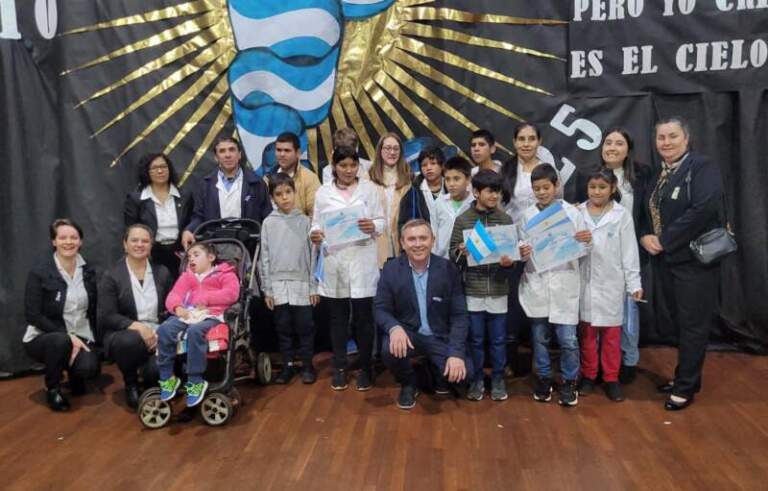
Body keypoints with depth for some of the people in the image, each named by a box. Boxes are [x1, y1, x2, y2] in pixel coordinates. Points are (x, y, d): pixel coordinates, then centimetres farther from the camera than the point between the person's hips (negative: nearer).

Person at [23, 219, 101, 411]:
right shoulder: (39, 273, -10)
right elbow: (32, 316, -14)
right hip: (44, 337, -2)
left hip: (81, 336, 3)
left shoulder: (89, 271, 3)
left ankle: (74, 374, 13)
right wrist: (68, 336, -22)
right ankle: (52, 389, -8)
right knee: (60, 341, -37)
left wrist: (78, 339, -4)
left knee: (90, 368, -27)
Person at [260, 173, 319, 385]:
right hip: (278, 285, 1)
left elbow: (312, 255, 0)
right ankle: (287, 365, 23)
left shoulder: (305, 221, 0)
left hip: (302, 284, -1)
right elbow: (264, 258, 4)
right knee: (283, 328, 10)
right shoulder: (268, 223, 2)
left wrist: (313, 287, -2)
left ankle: (307, 365, 18)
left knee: (304, 327, 5)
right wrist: (267, 289, 1)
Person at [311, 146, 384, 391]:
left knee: (363, 317, 3)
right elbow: (317, 223, 6)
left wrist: (373, 227, -18)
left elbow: (382, 221, 4)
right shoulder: (323, 192, 7)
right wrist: (314, 235, -16)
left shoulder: (369, 188, 6)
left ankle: (365, 367, 16)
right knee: (337, 317, 10)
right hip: (334, 262, 1)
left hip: (362, 261, -1)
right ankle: (339, 368, 21)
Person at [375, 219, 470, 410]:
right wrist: (394, 327, -30)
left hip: (441, 337, 0)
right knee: (391, 350, -32)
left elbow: (459, 314, -7)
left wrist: (456, 353, -20)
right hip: (407, 334, 0)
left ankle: (440, 374, 15)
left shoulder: (448, 269, -7)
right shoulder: (391, 269, -5)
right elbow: (380, 309, -6)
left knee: (462, 372, -24)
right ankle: (408, 385, 3)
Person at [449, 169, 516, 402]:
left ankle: (498, 380, 26)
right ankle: (476, 380, 24)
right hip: (473, 289, -1)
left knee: (498, 339, 10)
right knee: (475, 339, 10)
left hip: (498, 289, 1)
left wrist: (509, 261, -16)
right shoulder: (462, 220, -2)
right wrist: (461, 252, -20)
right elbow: (453, 252, 1)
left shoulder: (505, 220, 2)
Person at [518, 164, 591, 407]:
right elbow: (522, 246, 5)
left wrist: (587, 242, -20)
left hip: (564, 284, -2)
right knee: (539, 337, 12)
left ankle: (569, 382, 18)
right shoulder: (528, 215, 4)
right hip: (536, 284, 2)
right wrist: (522, 253, -17)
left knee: (568, 339, -1)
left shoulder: (572, 212, 1)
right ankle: (543, 379, 28)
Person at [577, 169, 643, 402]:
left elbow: (629, 252, -2)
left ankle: (611, 378, 19)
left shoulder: (622, 215, -2)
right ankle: (588, 375, 24)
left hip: (611, 282, -1)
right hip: (585, 281, 1)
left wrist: (634, 284, -3)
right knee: (587, 331, 11)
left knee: (611, 333, 7)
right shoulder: (578, 213, 0)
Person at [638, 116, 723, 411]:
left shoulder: (703, 167, -9)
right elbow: (646, 212, 17)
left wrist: (664, 240, -19)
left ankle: (686, 386, 13)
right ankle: (686, 376, 29)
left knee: (693, 324, 2)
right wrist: (645, 237, -5)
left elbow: (705, 208, -23)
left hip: (694, 260, -7)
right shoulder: (656, 175, 13)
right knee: (680, 323, 16)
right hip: (665, 260, 7)